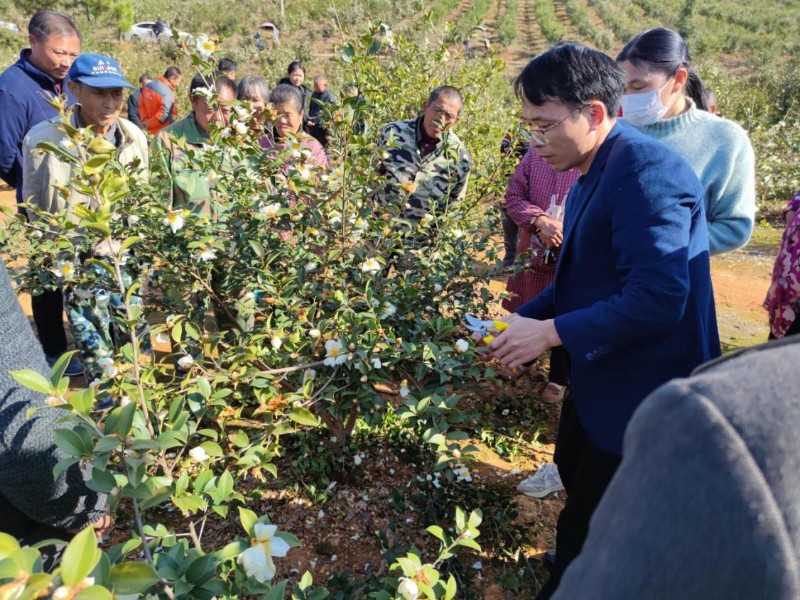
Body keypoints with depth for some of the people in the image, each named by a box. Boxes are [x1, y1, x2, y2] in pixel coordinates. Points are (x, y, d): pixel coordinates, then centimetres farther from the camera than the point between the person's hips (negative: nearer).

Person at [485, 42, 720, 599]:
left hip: (643, 392, -10)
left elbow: (657, 297, -31)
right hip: (599, 381, 10)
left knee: (589, 525, 6)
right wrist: (523, 319, 0)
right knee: (575, 473, 27)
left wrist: (550, 331, -24)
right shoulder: (594, 175, 6)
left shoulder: (646, 169, -24)